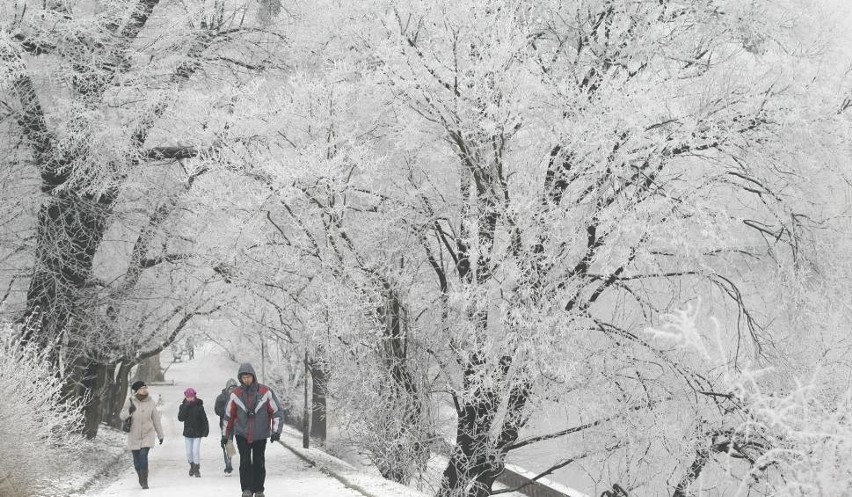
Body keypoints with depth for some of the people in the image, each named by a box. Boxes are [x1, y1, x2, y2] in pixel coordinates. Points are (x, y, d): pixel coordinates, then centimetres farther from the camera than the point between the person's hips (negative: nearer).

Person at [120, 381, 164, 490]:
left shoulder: (151, 403, -7)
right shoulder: (130, 401, -9)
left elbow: (156, 420, 2)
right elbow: (122, 416, -5)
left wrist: (160, 435, 7)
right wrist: (129, 411, -27)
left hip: (147, 435, -1)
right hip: (134, 436, 1)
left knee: (143, 456, -18)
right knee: (136, 459, 10)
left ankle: (144, 481, -9)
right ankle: (140, 476, 38)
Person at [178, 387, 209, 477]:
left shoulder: (199, 406, -8)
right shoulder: (183, 406, -2)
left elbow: (204, 419, -3)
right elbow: (180, 418, -15)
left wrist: (206, 430, -8)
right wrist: (186, 407, -21)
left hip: (197, 433, -3)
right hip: (187, 432, 3)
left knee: (196, 451, -9)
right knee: (189, 452, 9)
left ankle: (197, 469, 1)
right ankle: (192, 466, 32)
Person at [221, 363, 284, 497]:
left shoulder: (265, 392, -4)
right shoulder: (236, 394, -1)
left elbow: (277, 412, 0)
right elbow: (228, 415, 8)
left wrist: (276, 431, -8)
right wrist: (225, 435, 9)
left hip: (260, 434, 0)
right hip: (242, 434, 0)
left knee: (259, 463, 3)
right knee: (245, 462, -10)